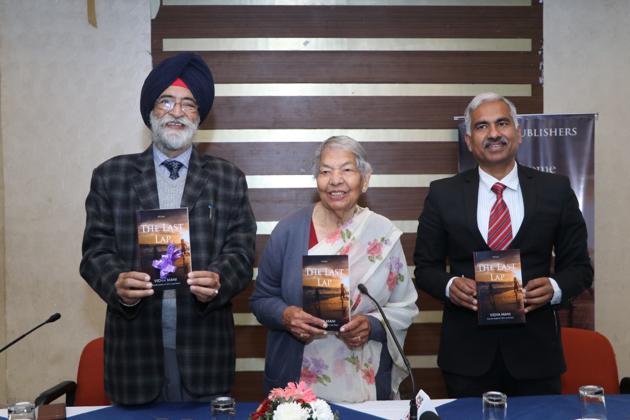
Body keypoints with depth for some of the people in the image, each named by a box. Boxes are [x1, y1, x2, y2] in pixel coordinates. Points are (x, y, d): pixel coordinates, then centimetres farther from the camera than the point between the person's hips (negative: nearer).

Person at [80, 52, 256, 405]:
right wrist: (117, 284, -18)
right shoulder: (111, 175, 7)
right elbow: (96, 250, 3)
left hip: (205, 346, 0)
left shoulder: (228, 179, 6)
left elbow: (241, 251, 1)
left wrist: (218, 282, -20)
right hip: (137, 345, 0)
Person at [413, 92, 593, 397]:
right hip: (466, 351, 0)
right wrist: (449, 285, -15)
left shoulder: (556, 190, 1)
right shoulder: (443, 194, 1)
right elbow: (425, 266, 5)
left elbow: (579, 265, 6)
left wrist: (554, 288, -14)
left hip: (536, 348, 1)